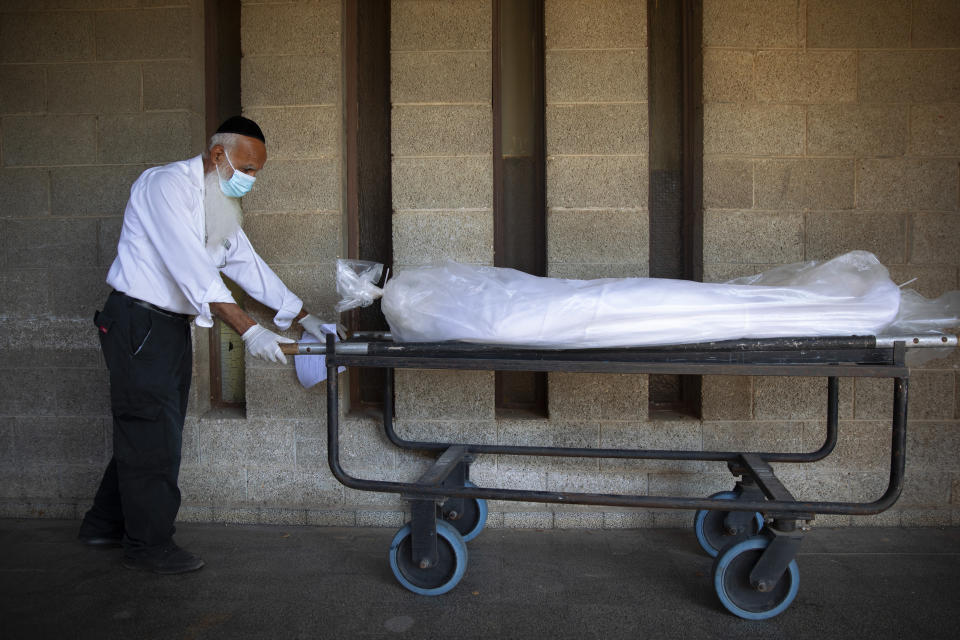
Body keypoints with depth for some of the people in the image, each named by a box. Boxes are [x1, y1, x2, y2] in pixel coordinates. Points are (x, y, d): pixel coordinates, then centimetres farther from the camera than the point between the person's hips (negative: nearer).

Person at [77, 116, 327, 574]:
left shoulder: (219, 204, 12)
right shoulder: (167, 185, -16)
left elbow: (248, 265, 12)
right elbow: (193, 269, -27)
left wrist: (304, 317, 6)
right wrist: (248, 331, -33)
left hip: (172, 326, 9)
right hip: (137, 324, -9)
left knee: (146, 431, 16)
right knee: (152, 434, -2)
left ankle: (106, 524, 33)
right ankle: (149, 545, 12)